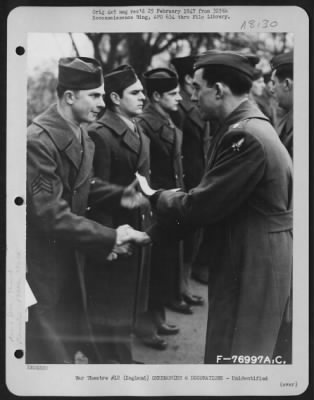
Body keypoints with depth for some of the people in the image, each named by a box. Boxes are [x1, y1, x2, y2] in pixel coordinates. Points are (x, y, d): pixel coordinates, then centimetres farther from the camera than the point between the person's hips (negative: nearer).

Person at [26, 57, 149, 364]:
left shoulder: (81, 136, 4)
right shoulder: (37, 141, -26)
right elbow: (52, 216, -28)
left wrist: (119, 195, -4)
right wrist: (110, 237, -24)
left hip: (69, 257, 8)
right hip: (42, 265, -8)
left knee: (76, 343, 20)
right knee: (49, 352, 7)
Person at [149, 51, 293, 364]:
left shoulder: (245, 136, -24)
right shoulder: (248, 127, 9)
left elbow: (202, 205, -22)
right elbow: (213, 198, 12)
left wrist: (156, 197, -5)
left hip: (250, 270, -10)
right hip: (252, 263, 10)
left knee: (233, 356, 3)